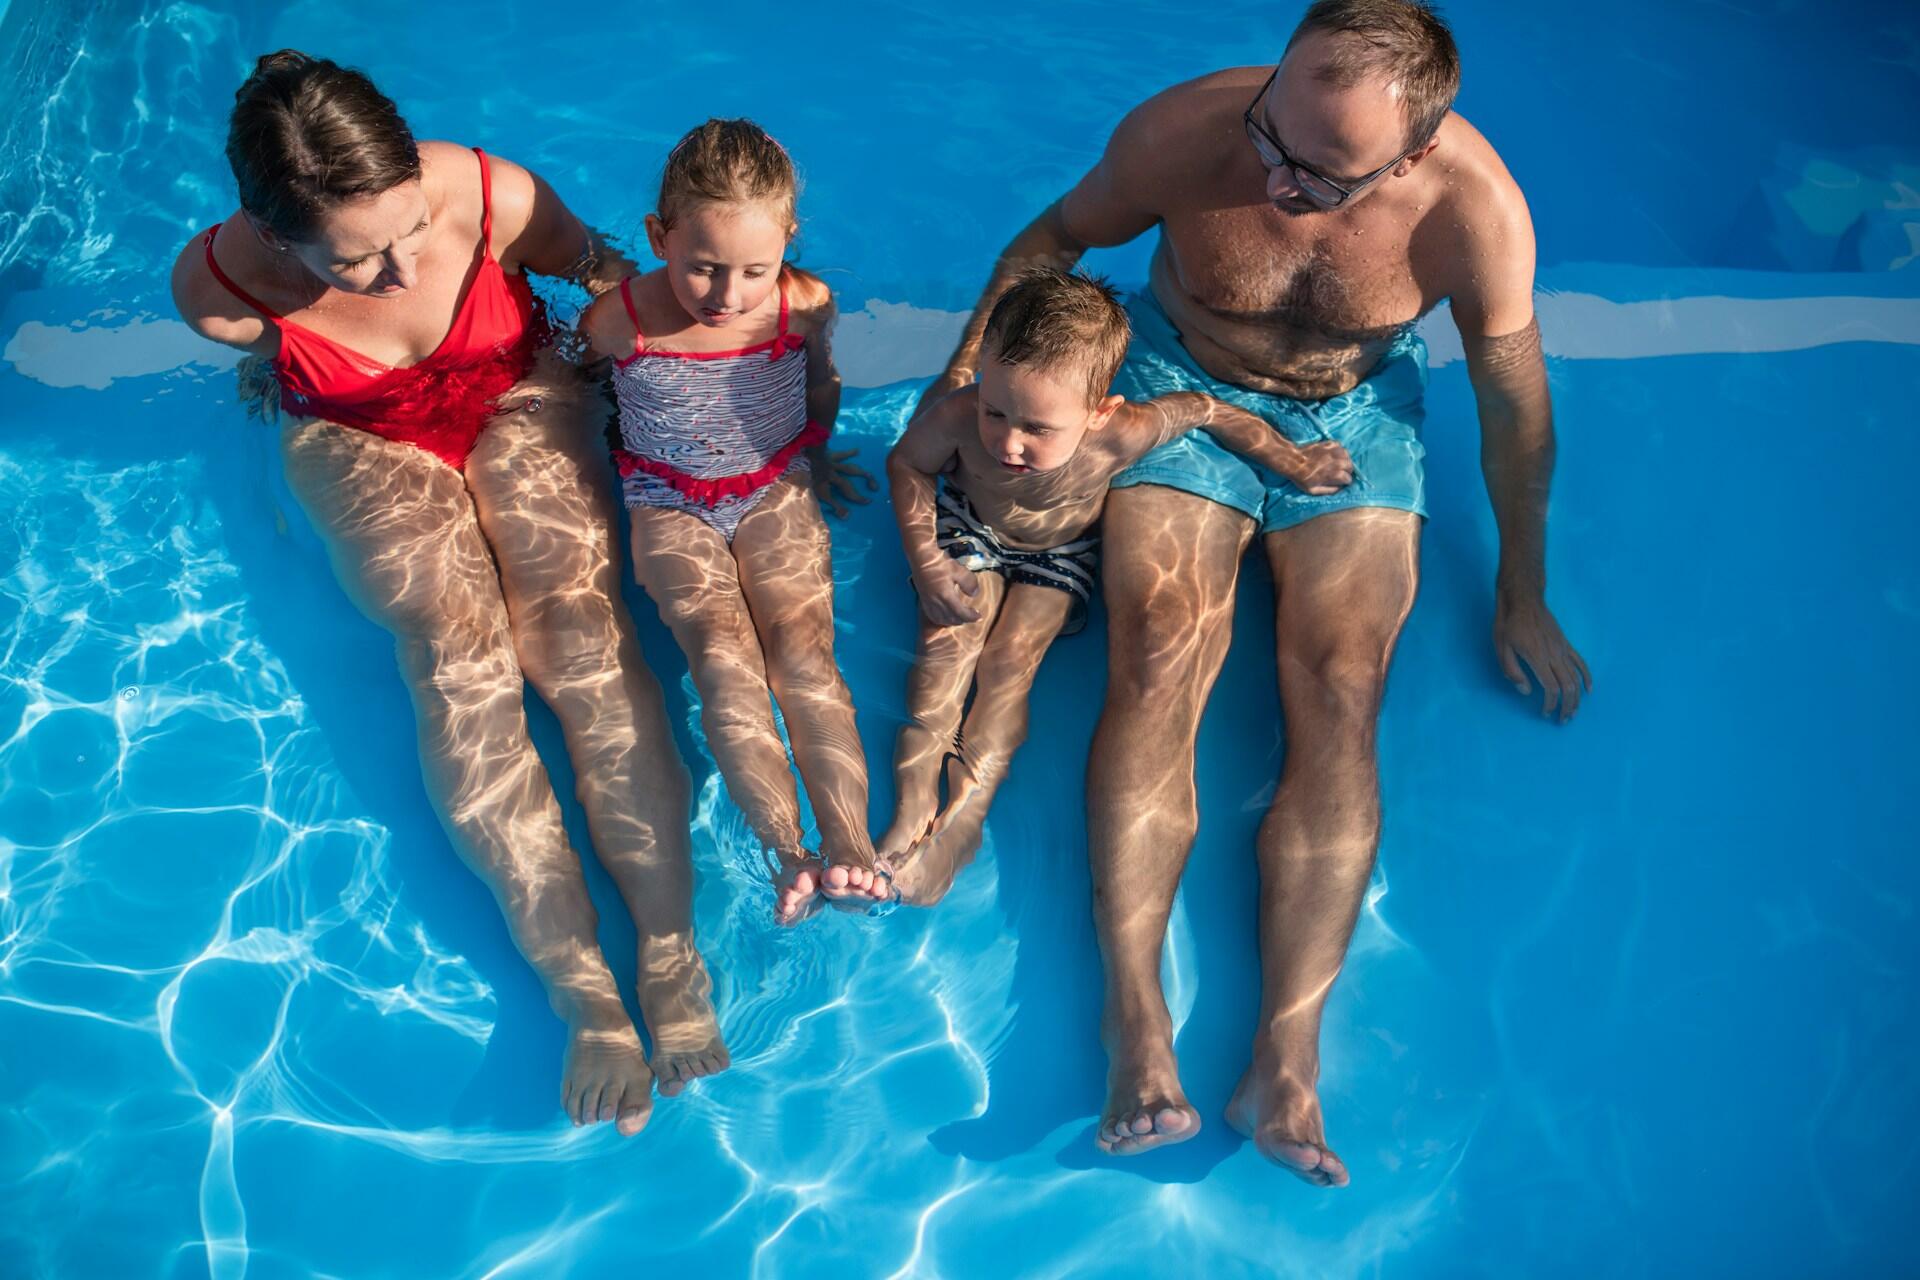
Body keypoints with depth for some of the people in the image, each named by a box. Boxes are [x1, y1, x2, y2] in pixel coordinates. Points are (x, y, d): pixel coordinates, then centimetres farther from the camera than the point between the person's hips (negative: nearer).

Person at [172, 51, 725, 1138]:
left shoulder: (492, 196, -28)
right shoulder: (218, 286, -26)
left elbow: (602, 272, -7)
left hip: (518, 398, 1)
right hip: (362, 442, 0)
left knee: (578, 619, -25)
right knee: (457, 653, -25)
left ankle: (671, 947, -27)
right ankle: (584, 991, -29)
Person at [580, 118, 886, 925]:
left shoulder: (804, 305, -12)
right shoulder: (618, 320, -16)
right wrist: (622, 453, 12)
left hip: (775, 489, 1)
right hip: (669, 506, -1)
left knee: (802, 647, -21)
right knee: (723, 655, -24)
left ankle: (849, 843, -30)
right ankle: (787, 855, -34)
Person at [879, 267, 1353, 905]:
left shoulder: (1122, 433, -37)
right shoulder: (959, 418, -35)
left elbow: (1205, 408, -18)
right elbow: (906, 463, -13)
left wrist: (1293, 463, -9)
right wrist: (926, 561, -19)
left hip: (1059, 553, -1)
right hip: (969, 528, 1)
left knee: (1009, 660, -16)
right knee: (949, 643, -16)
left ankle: (962, 816, -14)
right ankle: (913, 809, -14)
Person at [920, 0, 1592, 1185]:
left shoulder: (1475, 208, -25)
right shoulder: (1182, 132, -24)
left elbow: (1515, 400, -8)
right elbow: (1061, 231, -2)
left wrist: (1523, 590, 1)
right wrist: (971, 363, -10)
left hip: (1358, 411, 0)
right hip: (1183, 385, 0)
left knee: (1339, 694, -19)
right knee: (1156, 659, -21)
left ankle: (1287, 1058, -20)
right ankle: (1137, 1028, -22)